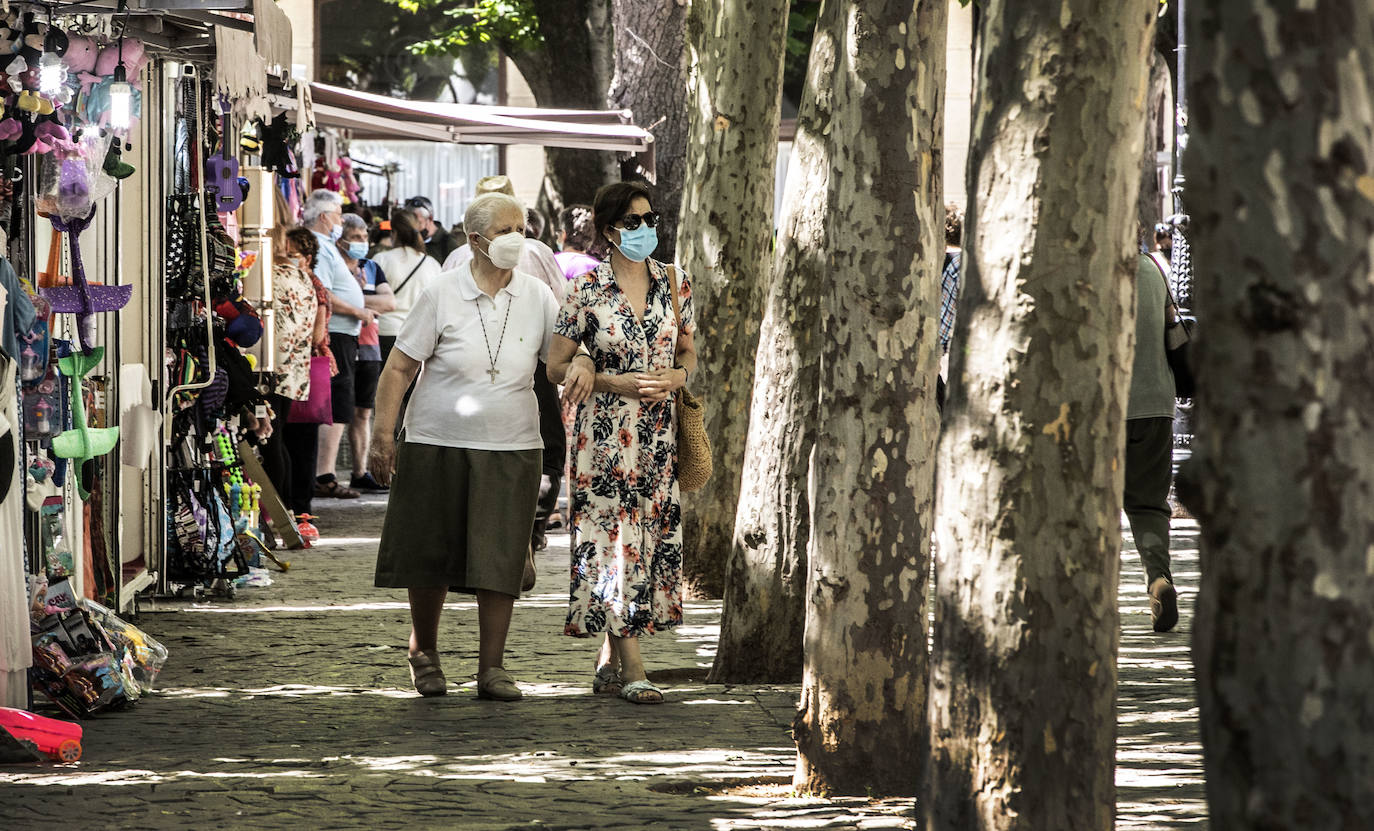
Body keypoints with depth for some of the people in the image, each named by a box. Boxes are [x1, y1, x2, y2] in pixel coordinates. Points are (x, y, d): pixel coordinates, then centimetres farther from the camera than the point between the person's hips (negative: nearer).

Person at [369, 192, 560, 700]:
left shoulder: (537, 299, 3)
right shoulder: (442, 297, -5)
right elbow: (399, 368, -2)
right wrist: (383, 434, -7)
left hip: (511, 449, 2)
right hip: (438, 444, -1)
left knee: (500, 558, -2)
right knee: (430, 554, 7)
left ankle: (491, 668, 4)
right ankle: (424, 651, 29)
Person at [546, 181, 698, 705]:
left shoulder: (673, 284, 7)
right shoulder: (588, 291, -4)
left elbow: (688, 351, 17)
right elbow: (556, 367, -2)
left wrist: (677, 376, -5)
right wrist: (615, 382, -14)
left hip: (659, 433, 4)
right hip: (605, 432, -4)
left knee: (652, 539, 4)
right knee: (614, 542, -8)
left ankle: (610, 661, 15)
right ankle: (632, 670, -6)